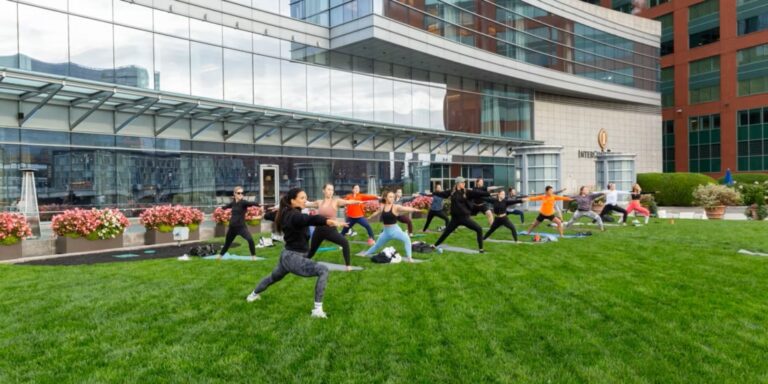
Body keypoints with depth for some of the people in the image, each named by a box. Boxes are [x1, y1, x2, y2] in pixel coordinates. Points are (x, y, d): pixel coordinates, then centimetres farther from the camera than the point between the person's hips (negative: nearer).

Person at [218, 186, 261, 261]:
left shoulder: (243, 202, -13)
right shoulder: (233, 202, 3)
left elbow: (251, 203, -36)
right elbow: (227, 206, 28)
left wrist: (259, 204, -57)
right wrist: (221, 208, 50)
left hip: (241, 226, -5)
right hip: (232, 227, 5)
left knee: (250, 240, -27)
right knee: (227, 242, 22)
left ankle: (253, 256, -8)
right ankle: (220, 255, 47)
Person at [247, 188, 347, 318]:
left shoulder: (286, 214, 4)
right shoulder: (294, 216, -24)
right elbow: (312, 219, -45)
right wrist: (330, 221, -62)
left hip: (287, 255, 10)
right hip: (294, 258, -10)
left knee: (274, 277, 35)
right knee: (323, 271, -19)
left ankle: (253, 295, 62)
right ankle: (317, 310, -19)